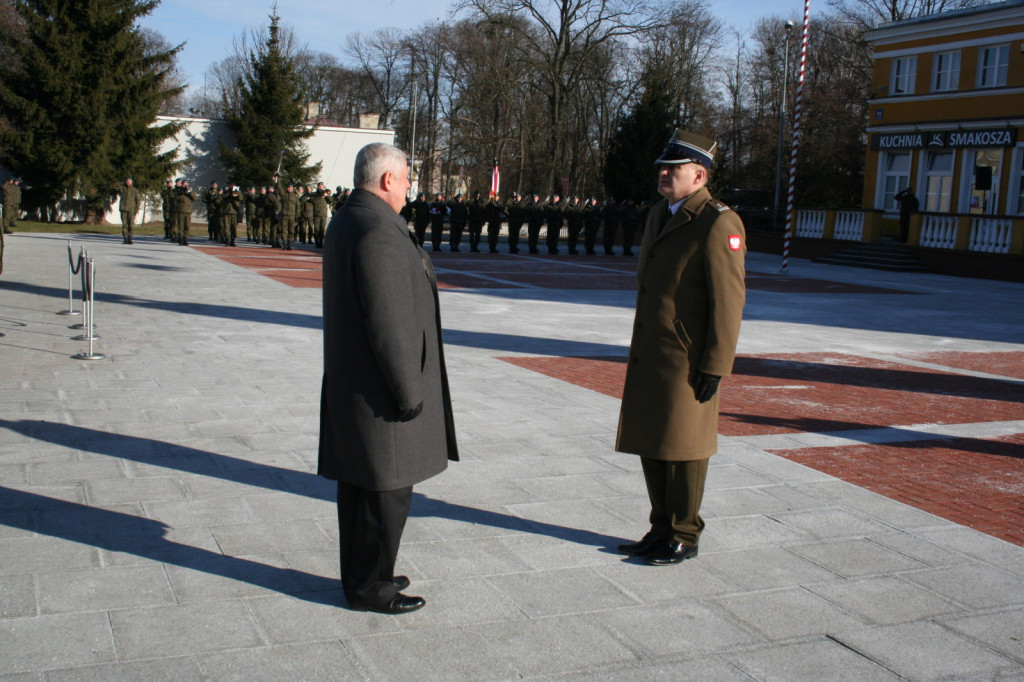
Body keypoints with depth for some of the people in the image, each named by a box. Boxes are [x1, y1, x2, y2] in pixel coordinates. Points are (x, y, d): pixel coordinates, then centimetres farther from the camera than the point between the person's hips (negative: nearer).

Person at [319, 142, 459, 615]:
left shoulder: (343, 222, 12)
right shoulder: (379, 232, -21)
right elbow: (388, 322, -24)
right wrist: (409, 390, -18)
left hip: (349, 380, 11)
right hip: (379, 387, -11)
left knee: (359, 485, 17)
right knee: (387, 490, 0)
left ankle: (362, 576, 29)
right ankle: (369, 588, 12)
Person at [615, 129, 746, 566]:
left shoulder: (718, 224, -13)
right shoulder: (660, 216, 14)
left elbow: (728, 300, -16)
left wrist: (714, 367, -18)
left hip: (687, 362, -8)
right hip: (648, 357, 9)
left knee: (682, 448, 1)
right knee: (651, 447, 13)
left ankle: (684, 538, 15)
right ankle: (662, 530, 26)